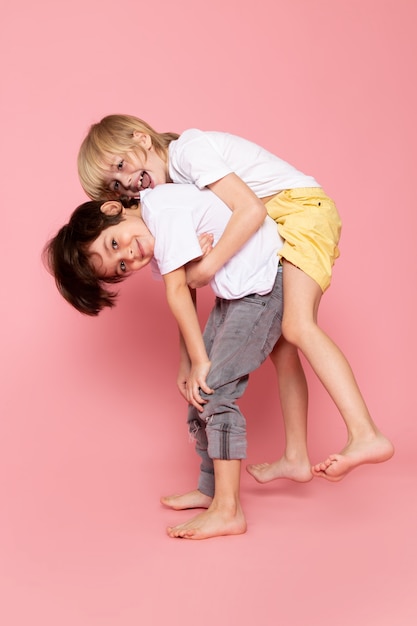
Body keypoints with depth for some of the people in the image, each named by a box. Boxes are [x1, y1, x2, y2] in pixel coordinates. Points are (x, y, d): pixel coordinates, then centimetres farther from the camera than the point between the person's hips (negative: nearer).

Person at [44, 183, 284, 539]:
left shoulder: (160, 207, -21)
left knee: (214, 391, -13)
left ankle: (228, 511, -8)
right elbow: (186, 296, 6)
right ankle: (211, 489, 23)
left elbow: (178, 292, -20)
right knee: (199, 388, 10)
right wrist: (188, 363, 0)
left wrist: (200, 360, -16)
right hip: (233, 291, 9)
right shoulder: (158, 247, 5)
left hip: (264, 282, -9)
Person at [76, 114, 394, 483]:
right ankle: (296, 457, 13)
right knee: (279, 345, 6)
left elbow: (251, 209, -27)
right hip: (275, 233, 9)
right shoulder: (175, 187, 12)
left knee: (297, 327, -26)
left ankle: (366, 436, -32)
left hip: (303, 207, -9)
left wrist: (207, 266, -27)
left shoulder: (190, 150, -15)